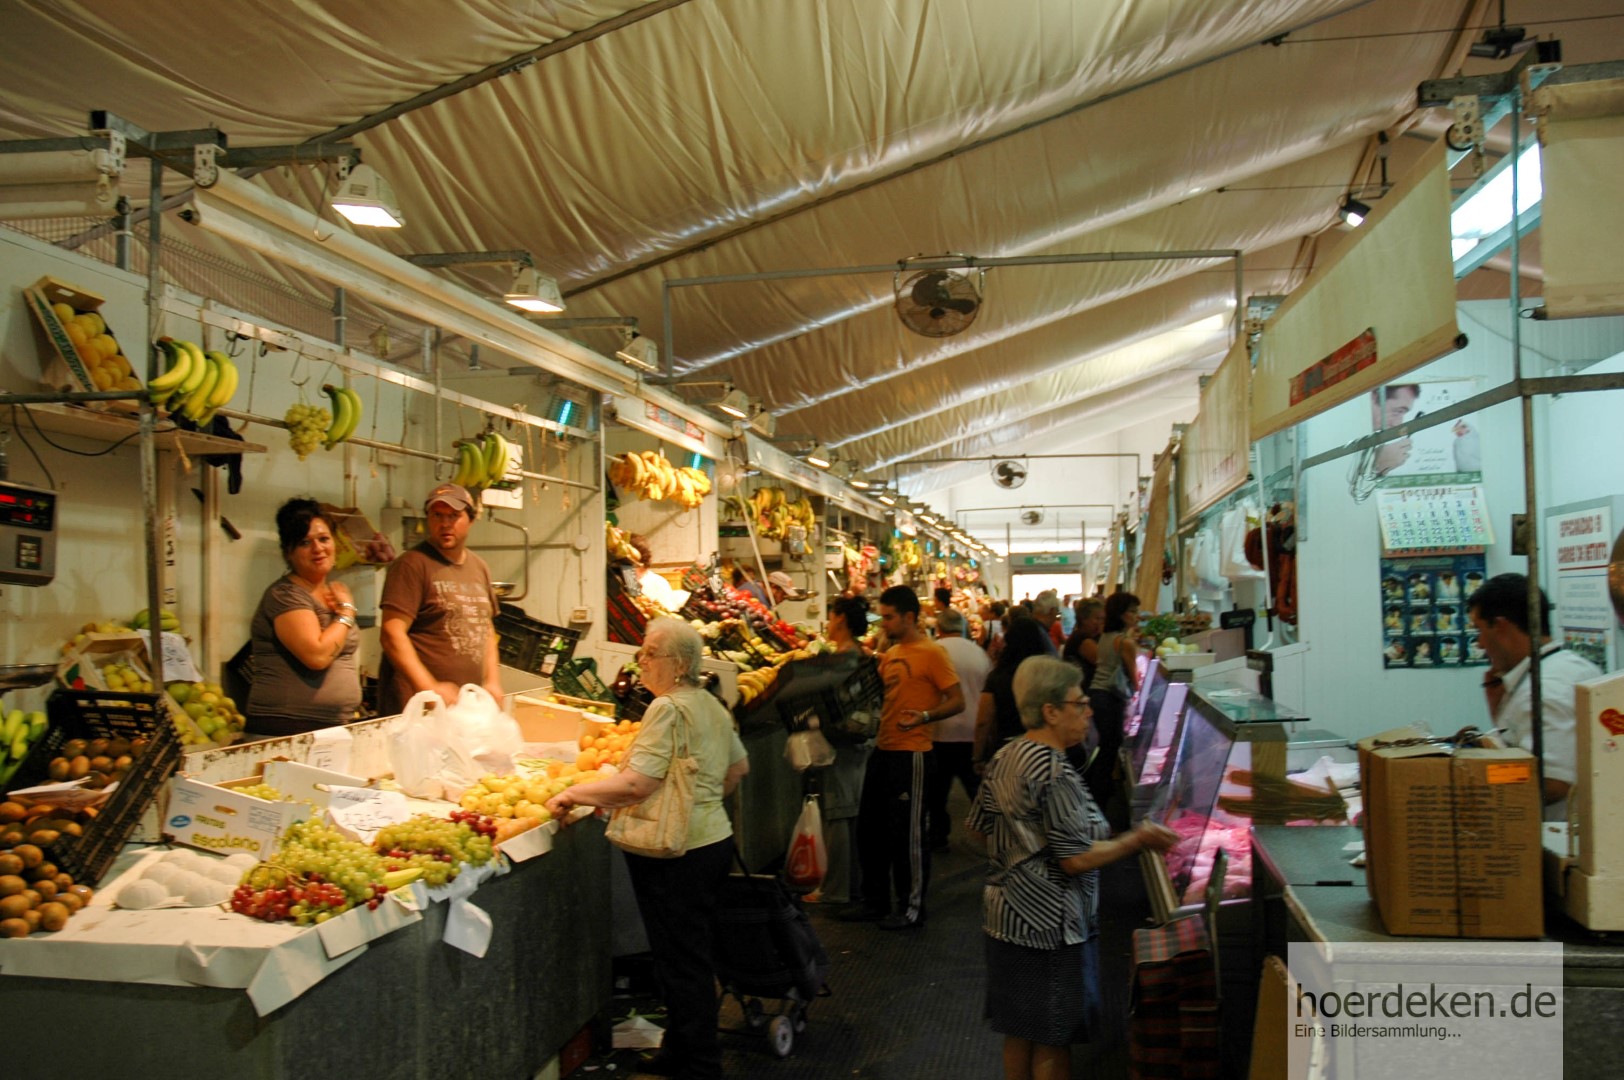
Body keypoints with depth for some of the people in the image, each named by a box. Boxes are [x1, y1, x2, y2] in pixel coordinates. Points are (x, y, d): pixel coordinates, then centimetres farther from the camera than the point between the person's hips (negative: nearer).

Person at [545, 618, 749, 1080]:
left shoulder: (668, 707, -18)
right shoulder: (711, 705, 12)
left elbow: (637, 785, -24)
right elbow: (739, 766, 23)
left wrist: (573, 794, -15)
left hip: (679, 855, -10)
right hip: (713, 839, 10)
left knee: (681, 962, 1)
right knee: (689, 958, 19)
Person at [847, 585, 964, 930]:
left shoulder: (932, 653, -11)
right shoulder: (890, 654, 13)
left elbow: (957, 701, -15)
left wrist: (925, 717, -29)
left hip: (911, 754, -9)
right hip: (883, 749, 9)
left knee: (907, 833, 0)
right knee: (869, 826, 15)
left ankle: (912, 908, 14)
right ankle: (875, 899, 28)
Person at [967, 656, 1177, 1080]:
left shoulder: (1005, 758, 4)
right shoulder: (1054, 773, -23)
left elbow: (979, 826, 13)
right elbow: (1076, 860, -22)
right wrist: (1139, 839, -13)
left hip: (1004, 914, 9)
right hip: (1048, 925, -9)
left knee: (1018, 1034, 19)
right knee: (1052, 1043, 6)